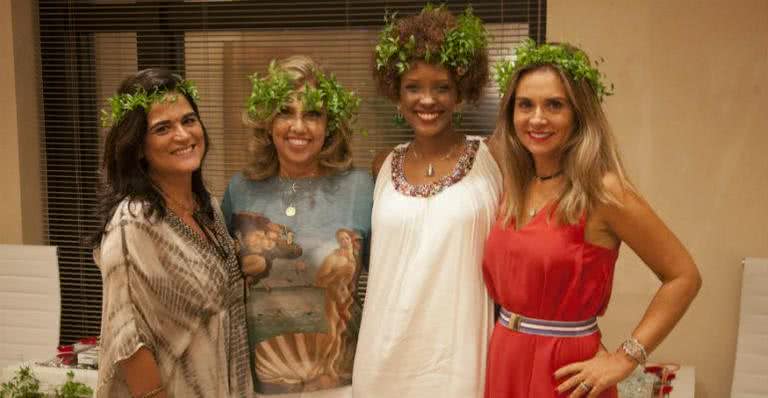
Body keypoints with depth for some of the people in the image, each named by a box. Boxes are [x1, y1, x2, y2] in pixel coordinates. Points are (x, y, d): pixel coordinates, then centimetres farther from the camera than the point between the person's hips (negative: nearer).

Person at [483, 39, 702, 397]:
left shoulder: (602, 190, -15)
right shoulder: (513, 186, 2)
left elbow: (683, 277, -11)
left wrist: (626, 358, -14)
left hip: (563, 369, -5)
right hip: (503, 361, 6)